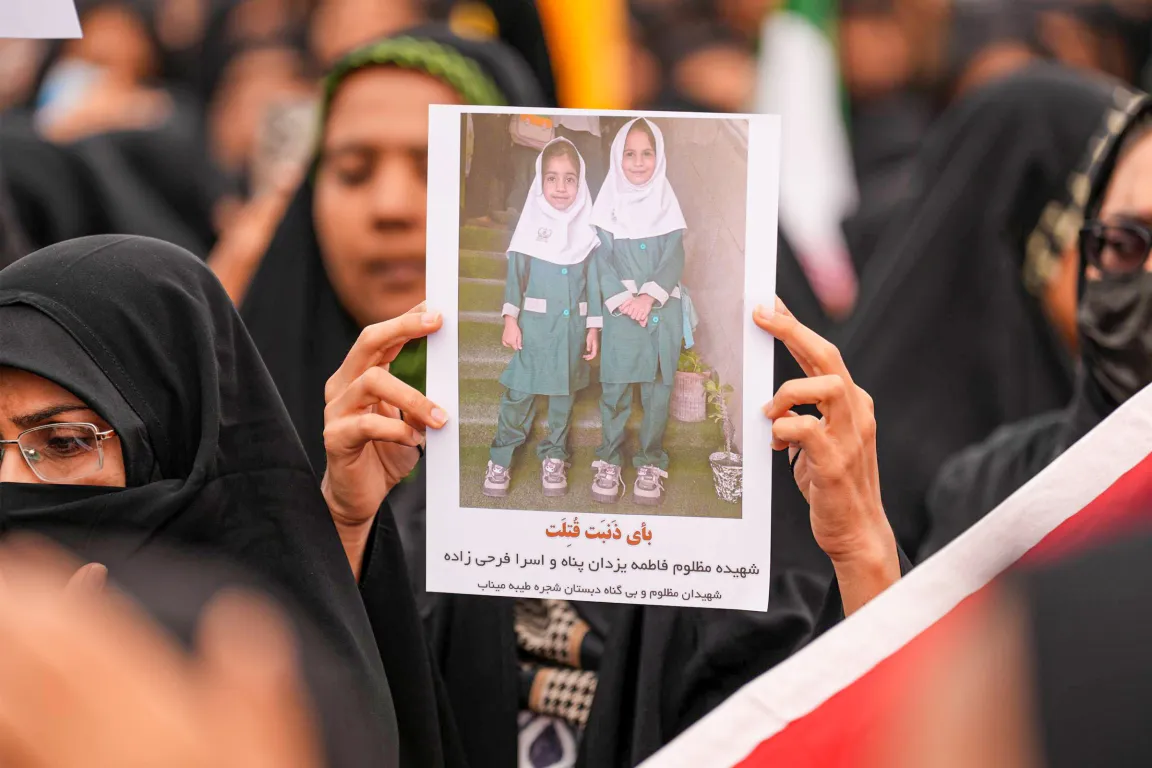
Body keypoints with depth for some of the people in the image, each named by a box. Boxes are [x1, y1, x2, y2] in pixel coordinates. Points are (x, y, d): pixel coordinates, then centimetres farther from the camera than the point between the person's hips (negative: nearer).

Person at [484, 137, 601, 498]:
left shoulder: (586, 228, 1)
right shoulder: (531, 223, -4)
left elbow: (594, 279, 6)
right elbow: (516, 274, -3)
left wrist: (593, 327, 4)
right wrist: (511, 319, -8)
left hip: (573, 325, 2)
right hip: (534, 323, -2)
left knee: (564, 393, 9)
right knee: (519, 391, -4)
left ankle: (554, 458, 21)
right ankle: (501, 458, 4)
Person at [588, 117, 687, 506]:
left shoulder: (666, 202, 6)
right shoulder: (610, 203, 4)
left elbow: (674, 258, 0)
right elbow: (603, 258, 0)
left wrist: (649, 296, -14)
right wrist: (621, 299, -14)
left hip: (662, 309, 1)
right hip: (620, 309, -1)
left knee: (657, 387, 1)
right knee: (614, 386, -3)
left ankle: (651, 463, 8)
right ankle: (609, 460, 6)